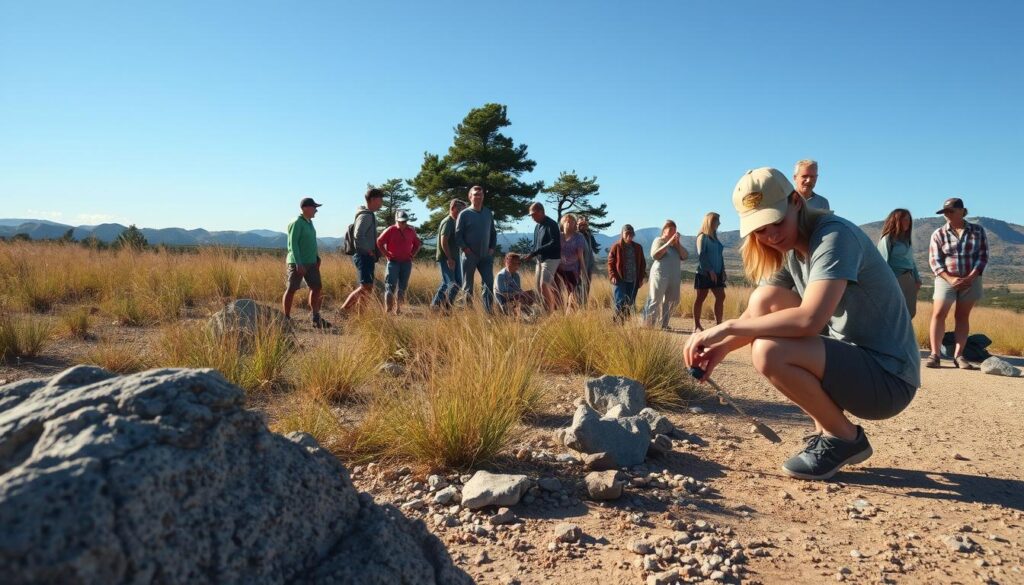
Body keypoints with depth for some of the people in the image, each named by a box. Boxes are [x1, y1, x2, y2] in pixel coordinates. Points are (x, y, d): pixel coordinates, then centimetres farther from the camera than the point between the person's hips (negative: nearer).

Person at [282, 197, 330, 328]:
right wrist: (298, 263, -23)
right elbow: (293, 244, -17)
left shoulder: (309, 222, 13)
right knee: (291, 290, -1)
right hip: (297, 263, -9)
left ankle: (316, 319, 14)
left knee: (317, 288, 7)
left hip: (311, 263, 9)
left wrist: (317, 258, 13)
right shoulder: (296, 224, -12)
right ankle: (286, 319, 6)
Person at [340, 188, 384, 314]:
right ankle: (344, 310, -12)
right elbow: (358, 235, -26)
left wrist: (373, 253, 15)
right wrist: (369, 251, -18)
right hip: (364, 256, -10)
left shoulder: (370, 216, 17)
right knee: (366, 287, -16)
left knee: (367, 287, 12)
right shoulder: (365, 216, -14)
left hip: (367, 257, 10)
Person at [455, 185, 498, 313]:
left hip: (486, 256, 4)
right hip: (469, 256, -3)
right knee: (468, 285, 4)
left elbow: (493, 233, 17)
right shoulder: (464, 214, -4)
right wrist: (465, 248, -14)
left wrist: (492, 247, 5)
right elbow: (458, 235, -5)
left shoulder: (488, 213, 10)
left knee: (489, 283, -4)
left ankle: (488, 311, 0)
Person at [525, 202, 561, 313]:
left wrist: (535, 252, -25)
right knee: (538, 287, 9)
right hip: (540, 259, 9)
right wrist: (531, 254, -1)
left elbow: (554, 243, -23)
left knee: (543, 285, -16)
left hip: (551, 259, -9)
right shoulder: (538, 226, 13)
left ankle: (549, 312, -11)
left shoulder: (551, 224, -13)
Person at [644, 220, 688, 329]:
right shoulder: (659, 240, 1)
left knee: (672, 301, 5)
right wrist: (668, 243, -17)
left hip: (675, 276, 6)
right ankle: (648, 325, -6)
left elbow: (685, 256, 6)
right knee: (655, 300, -8)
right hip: (660, 274, -6)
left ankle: (664, 324, 14)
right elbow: (655, 255, -15)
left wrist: (677, 243, -6)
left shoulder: (677, 243, 18)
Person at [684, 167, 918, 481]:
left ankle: (845, 438, 0)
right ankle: (827, 429, 9)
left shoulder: (835, 235, -20)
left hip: (889, 378, -9)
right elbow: (757, 312, 4)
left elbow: (809, 320, -33)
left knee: (769, 352, -28)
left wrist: (728, 327, -26)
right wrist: (721, 347, -15)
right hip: (851, 358, 9)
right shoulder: (787, 250, 6)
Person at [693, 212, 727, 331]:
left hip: (716, 273, 8)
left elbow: (719, 255, 17)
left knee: (721, 297, 0)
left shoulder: (714, 237, 17)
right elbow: (701, 255, -14)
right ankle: (697, 325, 5)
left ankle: (718, 323, 3)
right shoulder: (702, 236, -6)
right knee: (700, 298, -1)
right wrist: (710, 270, -19)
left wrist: (723, 270, 8)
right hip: (704, 272, -8)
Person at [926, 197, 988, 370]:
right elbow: (934, 260, -5)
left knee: (962, 316, 5)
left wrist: (970, 277, -13)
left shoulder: (977, 231, 3)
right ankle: (934, 354, -6)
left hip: (971, 280, 1)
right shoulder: (939, 234, -1)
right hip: (946, 279, -1)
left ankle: (958, 355, 7)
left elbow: (983, 256, 0)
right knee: (938, 315, -8)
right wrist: (950, 279, -17)